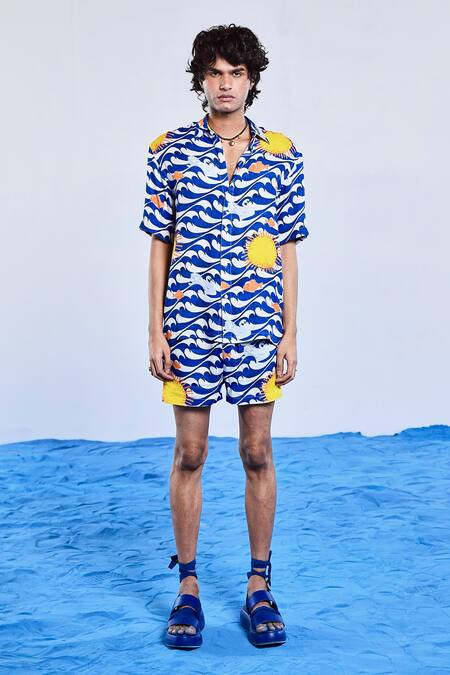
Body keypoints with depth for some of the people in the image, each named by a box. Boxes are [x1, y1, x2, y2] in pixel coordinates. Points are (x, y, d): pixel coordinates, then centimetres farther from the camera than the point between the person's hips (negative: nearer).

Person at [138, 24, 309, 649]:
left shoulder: (282, 155, 4)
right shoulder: (170, 151, 3)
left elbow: (287, 251, 6)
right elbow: (160, 246, 4)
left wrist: (290, 333, 1)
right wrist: (156, 329, -2)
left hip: (258, 326, 1)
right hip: (189, 323, 0)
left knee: (258, 453, 6)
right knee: (189, 454, 5)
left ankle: (259, 587, 18)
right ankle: (188, 588, 18)